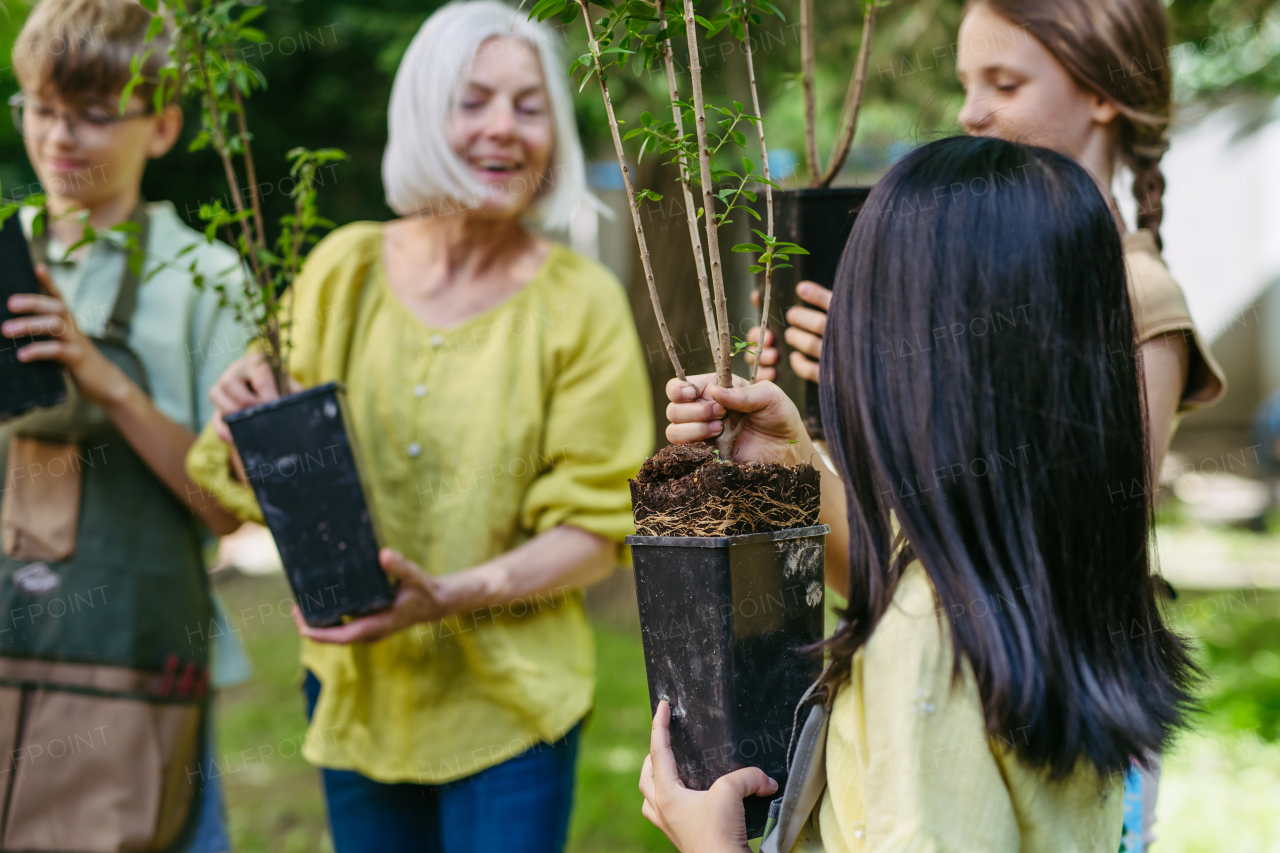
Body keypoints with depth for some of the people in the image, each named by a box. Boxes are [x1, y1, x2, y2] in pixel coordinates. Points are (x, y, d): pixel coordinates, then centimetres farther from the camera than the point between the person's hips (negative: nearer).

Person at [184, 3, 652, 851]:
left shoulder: (581, 302, -6)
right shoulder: (344, 269, 1)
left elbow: (596, 526, -8)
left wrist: (452, 596, -22)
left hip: (507, 703, -3)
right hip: (357, 691, 3)